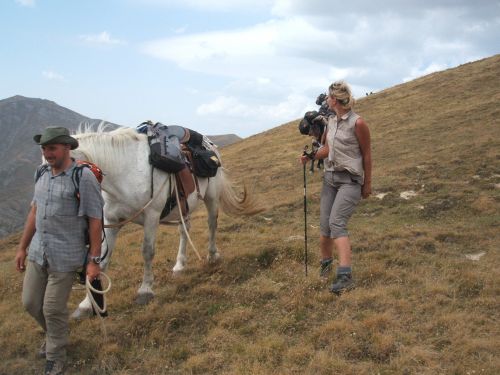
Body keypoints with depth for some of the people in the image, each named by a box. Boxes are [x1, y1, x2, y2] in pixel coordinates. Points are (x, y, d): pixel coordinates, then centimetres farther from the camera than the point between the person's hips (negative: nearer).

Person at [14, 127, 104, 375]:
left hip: (65, 257, -6)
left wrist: (94, 261, -14)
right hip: (37, 253, 6)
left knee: (53, 309, 2)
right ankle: (55, 335, 44)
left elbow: (95, 221, -14)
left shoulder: (84, 178, -15)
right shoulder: (42, 175, 5)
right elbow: (34, 213, 14)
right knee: (30, 302, 14)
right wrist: (22, 248, 16)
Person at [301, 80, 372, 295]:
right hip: (330, 178, 7)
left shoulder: (357, 123, -12)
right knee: (325, 225, 7)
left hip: (350, 181, -6)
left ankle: (345, 275, -27)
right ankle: (326, 261, 32)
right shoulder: (331, 121, 8)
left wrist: (367, 184, 1)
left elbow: (366, 155, -5)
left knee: (337, 223, -22)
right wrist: (312, 156, -2)